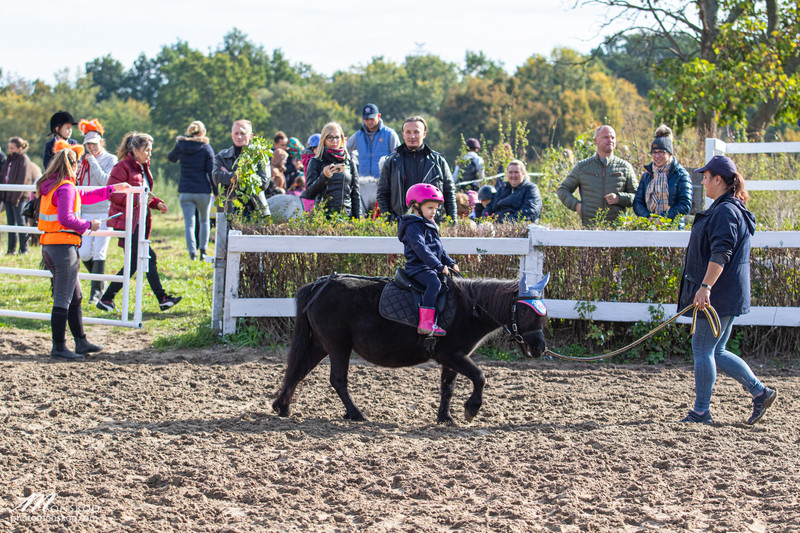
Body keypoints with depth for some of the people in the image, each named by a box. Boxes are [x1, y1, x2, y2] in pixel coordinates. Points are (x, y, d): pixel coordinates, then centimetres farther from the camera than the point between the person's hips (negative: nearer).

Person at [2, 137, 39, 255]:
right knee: (11, 222, 9)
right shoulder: (9, 159, 15)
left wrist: (16, 197, -19)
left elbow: (22, 180, -14)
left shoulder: (23, 160, -8)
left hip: (19, 196, -8)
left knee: (20, 222, -4)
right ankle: (11, 249, 13)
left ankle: (24, 248, 0)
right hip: (8, 195, 8)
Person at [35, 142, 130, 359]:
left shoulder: (51, 186, 15)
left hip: (49, 246, 10)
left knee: (75, 297, 18)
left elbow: (84, 196, 26)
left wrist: (112, 189, 31)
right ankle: (59, 347, 0)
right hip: (63, 246, -10)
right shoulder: (66, 188, -15)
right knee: (63, 300, -4)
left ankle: (81, 342, 25)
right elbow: (66, 218, -25)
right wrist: (88, 225, -10)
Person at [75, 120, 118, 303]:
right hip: (86, 213, 4)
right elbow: (77, 184, 20)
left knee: (99, 254, -7)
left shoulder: (110, 159, -1)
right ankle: (99, 280, 22)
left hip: (104, 212, -4)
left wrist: (93, 162, -13)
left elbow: (106, 182, -15)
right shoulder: (83, 161, 12)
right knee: (84, 253, -4)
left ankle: (96, 291, 0)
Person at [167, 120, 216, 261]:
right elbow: (211, 172, -5)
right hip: (203, 191, -1)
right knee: (204, 220, 19)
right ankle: (203, 250, 14)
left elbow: (171, 158, 23)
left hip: (185, 191, 1)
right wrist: (216, 192, -1)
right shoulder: (206, 148, -4)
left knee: (189, 223, 1)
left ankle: (192, 251, -12)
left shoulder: (181, 145, 2)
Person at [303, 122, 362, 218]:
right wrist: (323, 177, -20)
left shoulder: (349, 162, 11)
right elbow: (309, 194, -5)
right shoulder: (316, 162, 3)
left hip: (347, 216, 2)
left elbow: (356, 194, 14)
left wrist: (358, 220, 6)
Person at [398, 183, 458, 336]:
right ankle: (425, 324, -40)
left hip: (432, 267, 11)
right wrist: (439, 266, -28)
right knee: (434, 283, -33)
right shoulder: (413, 227, -14)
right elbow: (421, 249, -25)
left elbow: (439, 248, 27)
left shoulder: (430, 226, 20)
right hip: (418, 267, -10)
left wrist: (450, 263, 16)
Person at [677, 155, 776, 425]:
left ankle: (701, 412, 2)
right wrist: (704, 287, 31)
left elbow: (721, 254, -27)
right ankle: (759, 392, 14)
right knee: (715, 352, 13)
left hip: (719, 295, -10)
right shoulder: (724, 209, 17)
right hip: (723, 296, 10)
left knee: (703, 350, -4)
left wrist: (705, 287, -32)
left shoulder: (726, 211, -16)